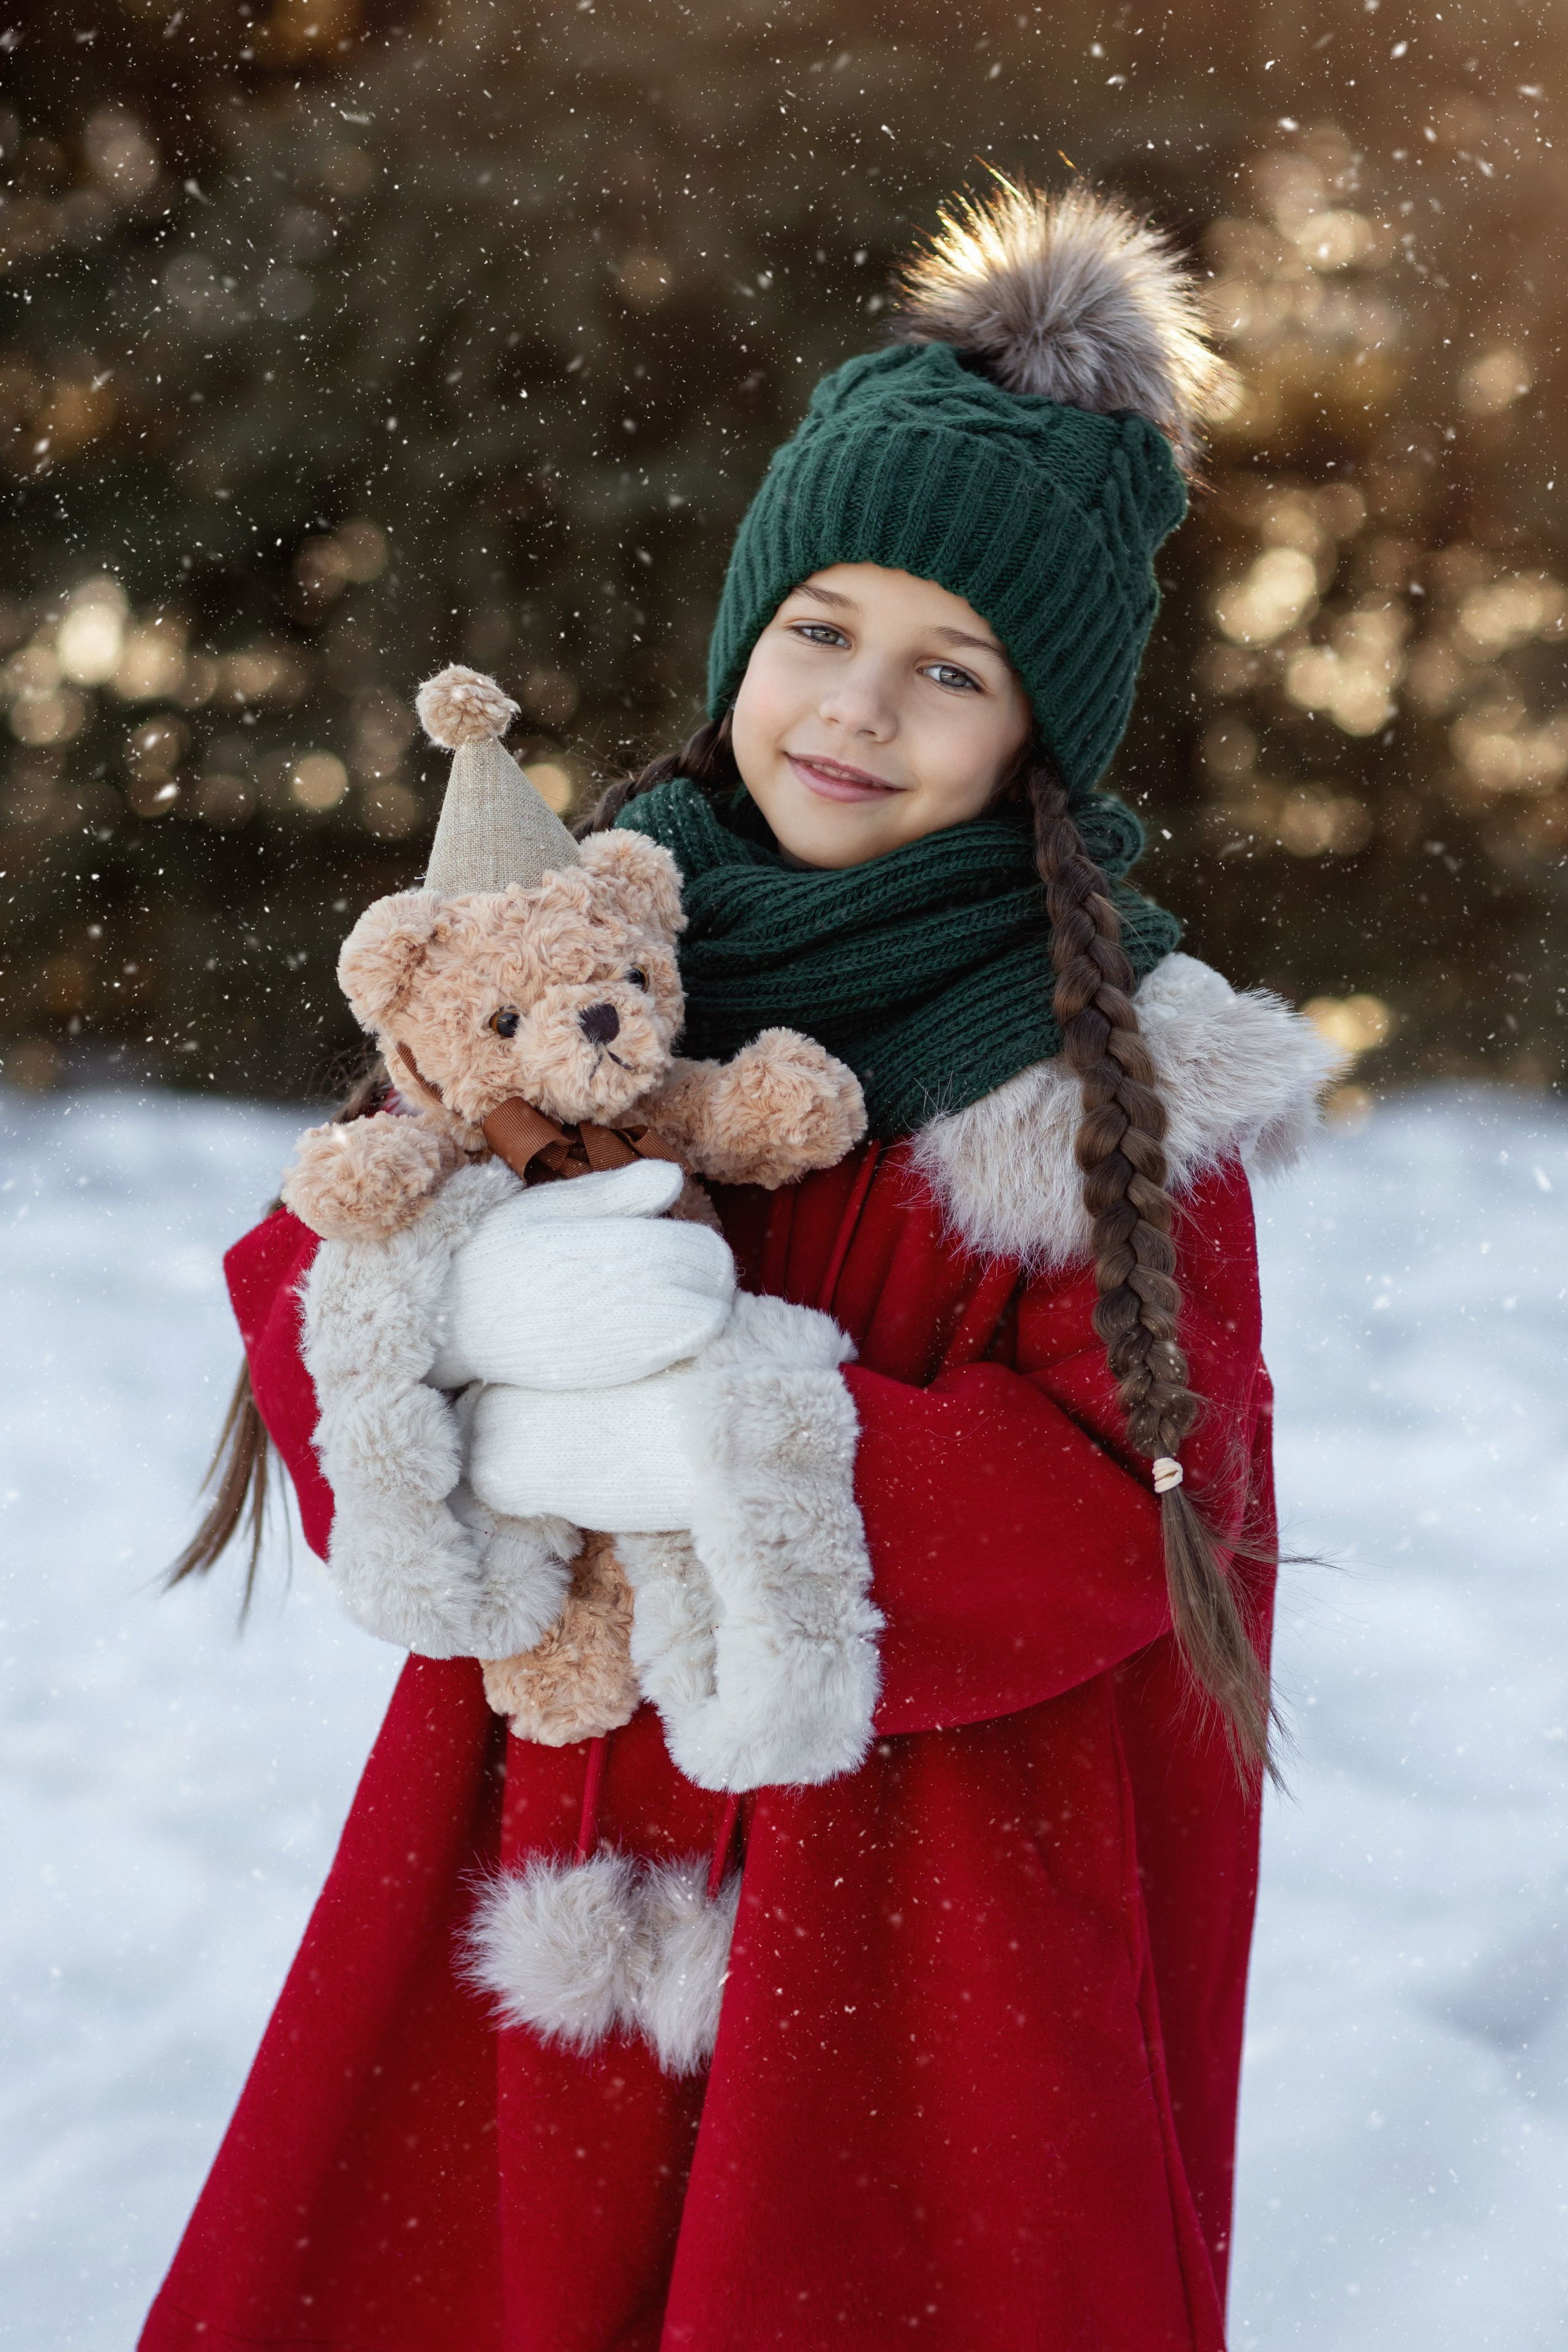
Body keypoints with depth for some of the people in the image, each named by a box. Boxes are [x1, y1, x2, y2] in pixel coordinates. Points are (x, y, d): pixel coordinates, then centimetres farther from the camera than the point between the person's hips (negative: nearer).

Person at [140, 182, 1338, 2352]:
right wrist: (476, 1319, -21)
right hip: (554, 1830, 4)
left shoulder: (1116, 1066, -9)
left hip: (933, 1886, -3)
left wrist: (739, 1440, -26)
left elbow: (1120, 1507, -15)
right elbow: (313, 1264, 2)